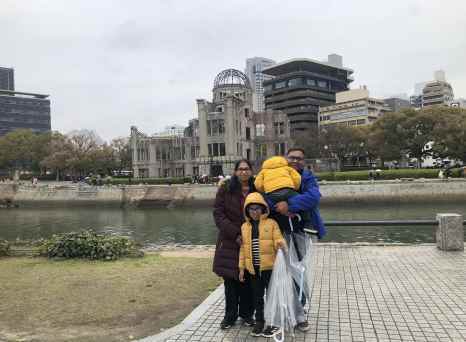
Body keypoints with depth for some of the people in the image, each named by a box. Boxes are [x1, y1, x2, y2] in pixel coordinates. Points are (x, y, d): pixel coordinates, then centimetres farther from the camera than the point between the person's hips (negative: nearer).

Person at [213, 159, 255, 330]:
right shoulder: (225, 189, -2)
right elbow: (218, 214, -6)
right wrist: (235, 234, -13)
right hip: (230, 242, -1)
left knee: (248, 279, 6)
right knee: (230, 279, 5)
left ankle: (247, 313, 23)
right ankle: (230, 315, 20)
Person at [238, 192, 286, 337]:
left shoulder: (271, 223, -3)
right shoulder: (244, 227, 8)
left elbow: (278, 239, -10)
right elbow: (243, 248, 11)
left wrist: (280, 244, -34)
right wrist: (242, 267, 10)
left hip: (269, 267, -4)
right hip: (253, 268, 4)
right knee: (257, 296, 14)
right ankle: (259, 321, 26)